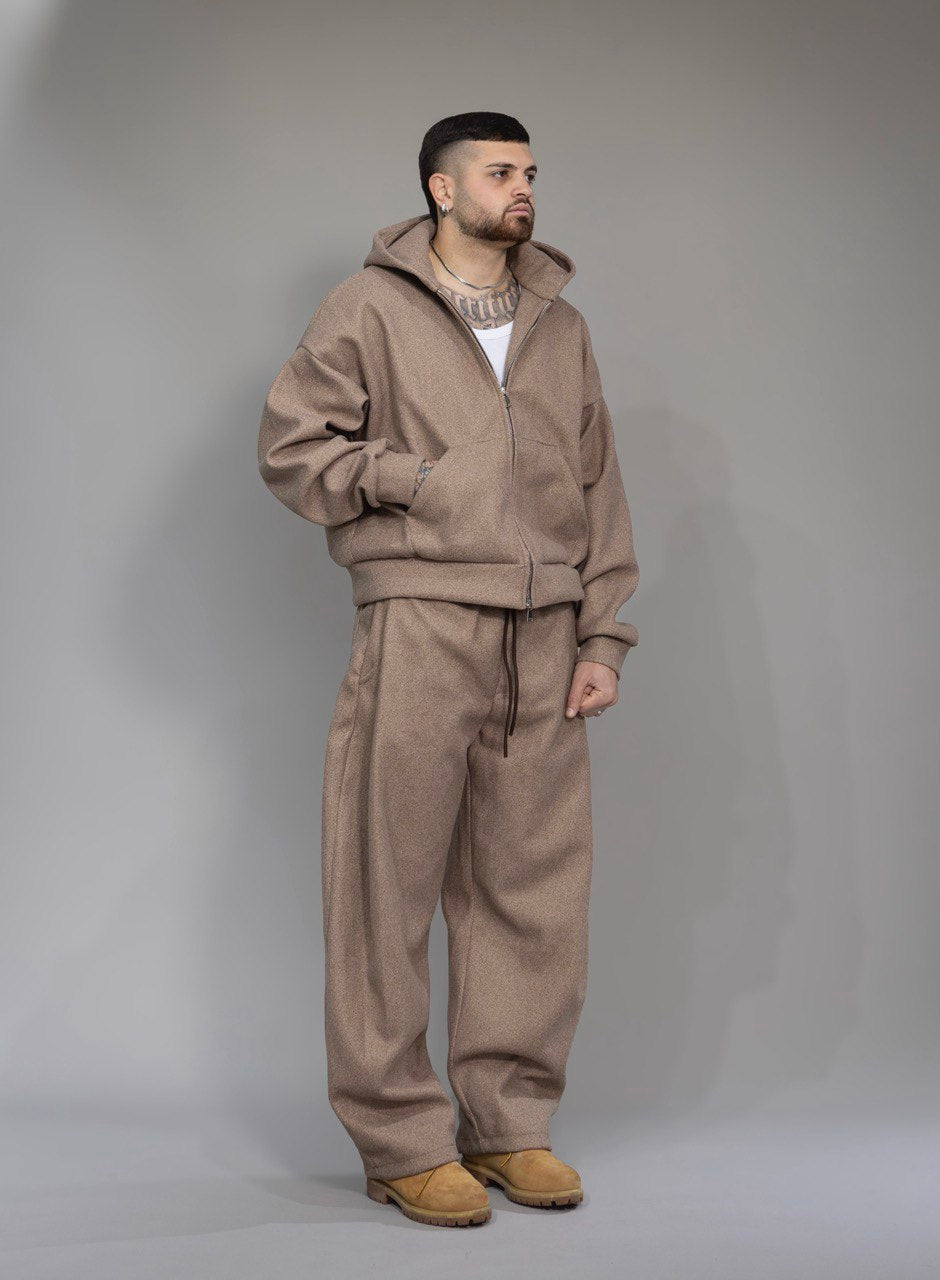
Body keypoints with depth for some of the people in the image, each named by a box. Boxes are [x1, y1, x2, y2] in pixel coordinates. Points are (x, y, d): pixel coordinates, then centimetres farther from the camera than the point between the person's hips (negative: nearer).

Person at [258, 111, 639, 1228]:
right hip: (419, 629, -4)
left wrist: (601, 637, 9)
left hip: (542, 641, 5)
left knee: (533, 889, 6)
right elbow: (290, 445, 1)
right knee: (391, 886, -3)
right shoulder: (369, 309, 5)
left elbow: (599, 487, 16)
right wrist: (414, 478, -9)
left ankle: (510, 1122, 17)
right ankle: (402, 1141, 6)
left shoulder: (561, 326, 18)